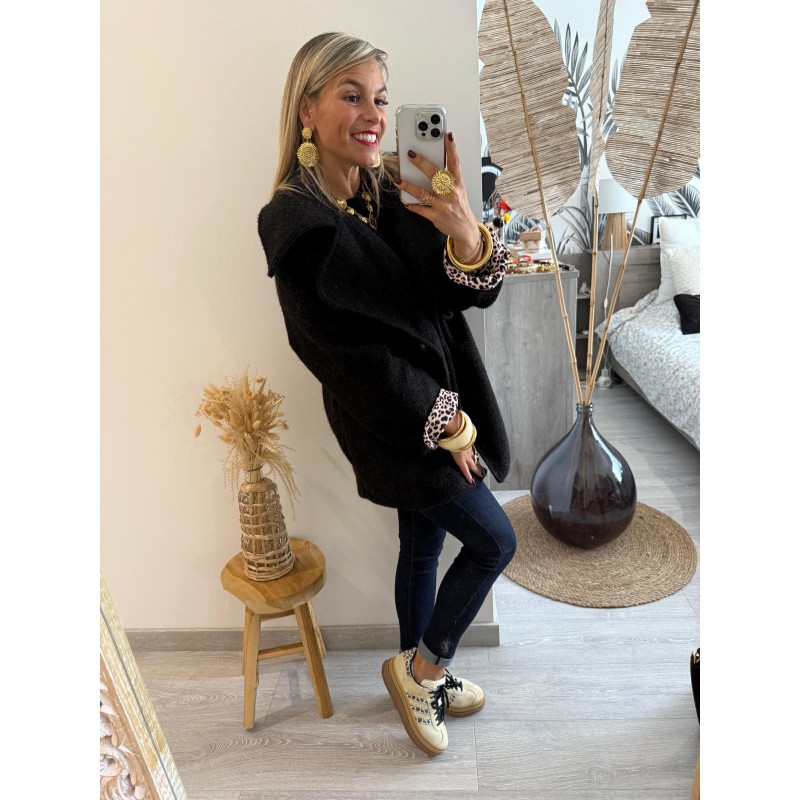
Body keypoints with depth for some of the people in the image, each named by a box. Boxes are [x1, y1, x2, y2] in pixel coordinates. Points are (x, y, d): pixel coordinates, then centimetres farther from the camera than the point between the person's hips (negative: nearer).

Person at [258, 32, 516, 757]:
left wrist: (465, 233, -31)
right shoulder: (292, 222, -18)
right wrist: (446, 424, -14)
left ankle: (422, 677, 44)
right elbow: (350, 352, -19)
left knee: (423, 545, 19)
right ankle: (421, 667, 26)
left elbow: (465, 294, -8)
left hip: (435, 406, 6)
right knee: (494, 540, 2)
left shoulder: (393, 193, 0)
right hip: (394, 423, -6)